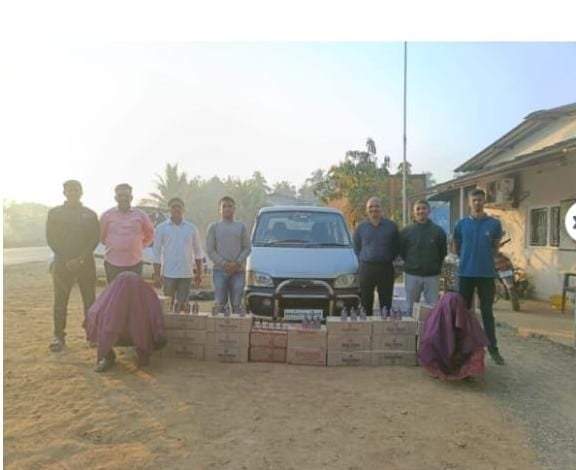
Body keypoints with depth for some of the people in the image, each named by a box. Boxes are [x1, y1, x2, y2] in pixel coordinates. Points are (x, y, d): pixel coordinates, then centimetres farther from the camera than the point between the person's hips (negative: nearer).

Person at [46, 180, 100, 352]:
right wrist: (66, 259, -10)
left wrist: (81, 258, -11)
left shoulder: (90, 214, 9)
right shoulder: (54, 213, 7)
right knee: (60, 301, 0)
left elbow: (95, 239, 2)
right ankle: (59, 336, 7)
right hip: (62, 263, 0)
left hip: (86, 262, 1)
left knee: (90, 300, 3)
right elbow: (51, 238, 1)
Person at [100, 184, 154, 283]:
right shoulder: (107, 215, 1)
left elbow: (150, 234, 15)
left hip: (135, 263, 0)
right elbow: (102, 236, 13)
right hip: (112, 263, 0)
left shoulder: (141, 215, 3)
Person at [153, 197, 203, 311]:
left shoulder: (191, 228, 7)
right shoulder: (161, 228, 2)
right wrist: (157, 275, -4)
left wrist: (199, 273, 10)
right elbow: (157, 253, 1)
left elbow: (197, 251, 12)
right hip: (168, 273, -1)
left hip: (186, 273, 1)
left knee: (182, 305, 3)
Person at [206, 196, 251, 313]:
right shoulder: (214, 227, 8)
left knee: (237, 304, 2)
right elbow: (210, 250, 3)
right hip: (219, 270, -1)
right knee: (220, 303, 0)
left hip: (238, 271, 1)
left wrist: (237, 263, -9)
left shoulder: (241, 227, 11)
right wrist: (224, 264, -10)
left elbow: (247, 248, 6)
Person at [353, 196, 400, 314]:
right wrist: (363, 262, 7)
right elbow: (356, 248, 15)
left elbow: (396, 248, 10)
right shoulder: (360, 227, 7)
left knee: (386, 302, 5)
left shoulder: (391, 226, 5)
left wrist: (388, 260, 3)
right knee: (366, 302, 5)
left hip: (386, 268, 0)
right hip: (366, 268, 1)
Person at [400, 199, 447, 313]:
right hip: (412, 275, 0)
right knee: (411, 308, 8)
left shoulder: (438, 231, 3)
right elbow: (401, 251, 10)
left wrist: (436, 265, 7)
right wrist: (410, 263, 6)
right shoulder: (406, 231, 3)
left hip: (432, 275, 0)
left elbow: (443, 251, 10)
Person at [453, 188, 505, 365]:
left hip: (486, 273, -1)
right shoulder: (462, 224, 2)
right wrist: (468, 257, 6)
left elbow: (496, 248, 12)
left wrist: (484, 256, 2)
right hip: (465, 273, 1)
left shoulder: (494, 223, 0)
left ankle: (493, 348, 13)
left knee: (487, 312, 5)